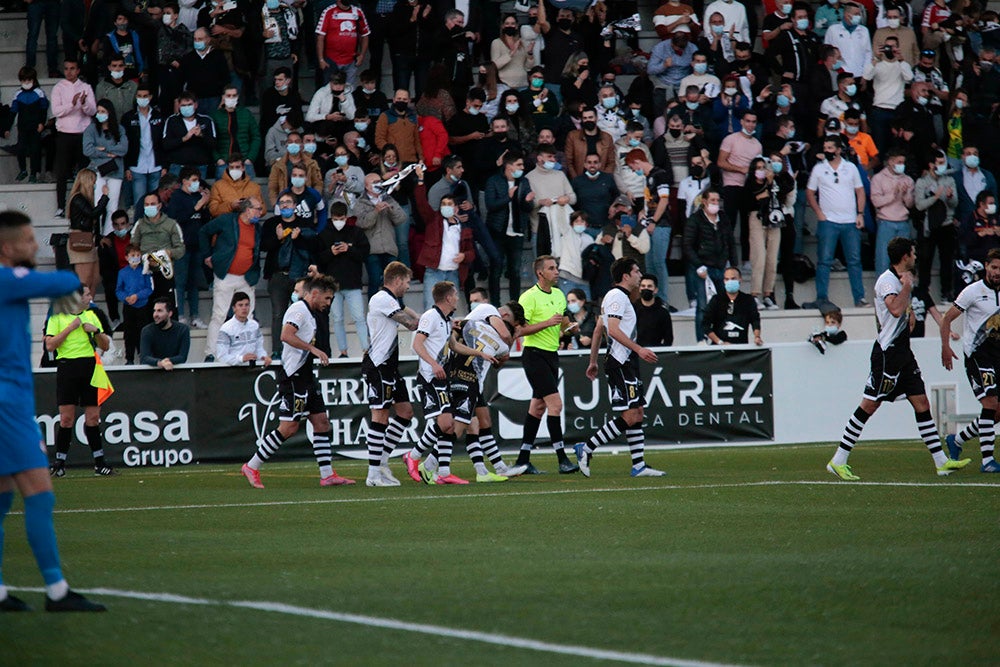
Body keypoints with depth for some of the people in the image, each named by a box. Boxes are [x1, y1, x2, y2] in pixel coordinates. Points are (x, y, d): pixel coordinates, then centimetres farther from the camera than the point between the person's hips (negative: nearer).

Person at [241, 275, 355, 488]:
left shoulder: (310, 314, 19)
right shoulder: (299, 310, -12)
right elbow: (286, 335, -26)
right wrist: (313, 349, -25)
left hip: (305, 377, 11)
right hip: (293, 377, -11)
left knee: (322, 421, 6)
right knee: (289, 427, -10)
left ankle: (327, 475, 7)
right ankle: (251, 467, -1)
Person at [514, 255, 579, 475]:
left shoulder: (559, 294, 13)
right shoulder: (529, 297, -12)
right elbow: (520, 329, -17)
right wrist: (547, 323, -23)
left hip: (552, 355, 8)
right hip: (535, 355, -8)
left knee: (538, 407, 9)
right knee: (555, 403, -15)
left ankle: (523, 460, 15)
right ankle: (562, 459, -16)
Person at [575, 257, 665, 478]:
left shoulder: (621, 296, 20)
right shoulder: (617, 296, -11)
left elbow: (599, 330, 25)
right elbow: (613, 330, -22)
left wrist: (593, 361, 27)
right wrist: (638, 349, -27)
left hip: (627, 363, 11)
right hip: (619, 364, -11)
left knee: (637, 415, 7)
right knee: (629, 416, -13)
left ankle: (639, 465, 6)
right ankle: (586, 449, -9)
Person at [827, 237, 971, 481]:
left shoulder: (900, 279, 15)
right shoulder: (887, 281, -15)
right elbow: (895, 309, -33)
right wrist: (907, 286, -20)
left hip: (902, 353, 10)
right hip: (887, 354, -10)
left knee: (921, 403, 6)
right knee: (869, 405, -7)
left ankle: (942, 461, 6)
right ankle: (838, 461, -2)